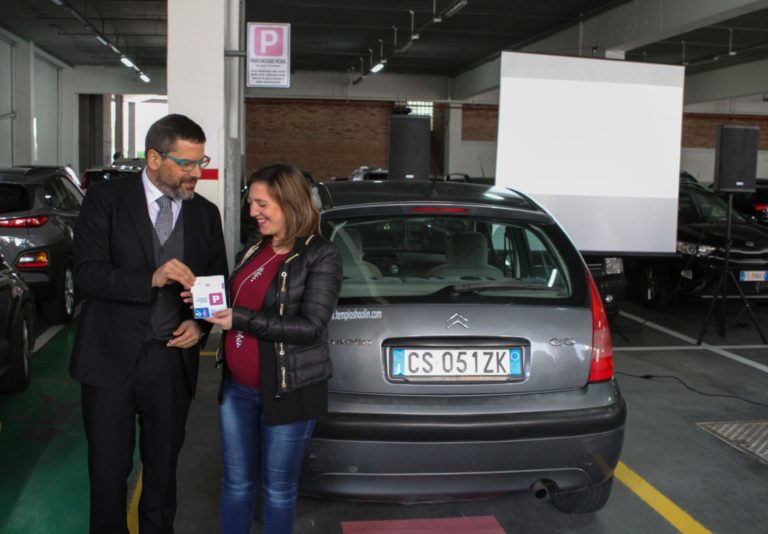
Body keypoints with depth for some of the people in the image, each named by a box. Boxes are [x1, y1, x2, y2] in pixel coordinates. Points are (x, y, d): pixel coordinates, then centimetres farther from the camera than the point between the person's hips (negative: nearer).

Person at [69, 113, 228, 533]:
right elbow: (85, 273, -14)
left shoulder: (205, 213, 6)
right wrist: (151, 278, -27)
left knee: (163, 468, 16)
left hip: (173, 360, 3)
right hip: (112, 358, -3)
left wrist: (201, 324, -4)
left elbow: (218, 281, 14)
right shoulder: (106, 198, -4)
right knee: (108, 470, 9)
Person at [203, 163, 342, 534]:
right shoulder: (254, 248, 7)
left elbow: (310, 326, -19)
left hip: (287, 392, -5)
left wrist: (241, 320, -21)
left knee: (277, 489, 11)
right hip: (236, 388, 6)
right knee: (236, 484, 16)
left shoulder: (321, 256, -11)